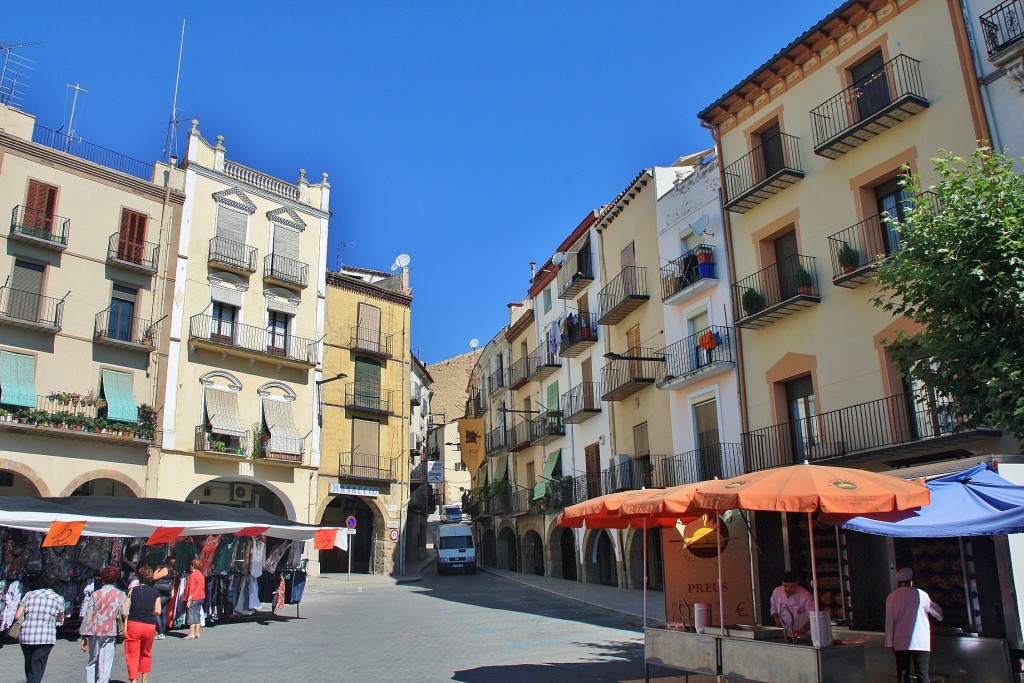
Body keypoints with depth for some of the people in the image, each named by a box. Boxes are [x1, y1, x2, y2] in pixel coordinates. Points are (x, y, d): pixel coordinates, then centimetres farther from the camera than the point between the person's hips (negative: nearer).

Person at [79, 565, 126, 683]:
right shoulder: (121, 595, 0)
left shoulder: (95, 594, 2)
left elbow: (88, 617, 0)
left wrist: (84, 636, 5)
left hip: (94, 631, 2)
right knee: (105, 664, 3)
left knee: (92, 662, 18)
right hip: (110, 632, -2)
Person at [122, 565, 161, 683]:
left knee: (132, 655, 4)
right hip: (150, 626, 2)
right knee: (146, 654, 21)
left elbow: (124, 610, -8)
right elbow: (157, 611, -2)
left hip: (133, 624, -2)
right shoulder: (155, 592, 0)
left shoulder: (132, 590, -2)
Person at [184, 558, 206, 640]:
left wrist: (189, 600, -14)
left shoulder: (192, 575, -12)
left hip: (194, 598, -8)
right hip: (201, 597, 8)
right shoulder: (202, 575, 11)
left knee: (192, 615, -5)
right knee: (198, 614, 13)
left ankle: (191, 634, -5)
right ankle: (197, 632, 16)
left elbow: (191, 589, -15)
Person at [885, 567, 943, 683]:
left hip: (900, 643, 1)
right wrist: (940, 616, 42)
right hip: (920, 642, -1)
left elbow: (889, 621, 0)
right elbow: (937, 611, 19)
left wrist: (890, 643, 5)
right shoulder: (919, 594, 2)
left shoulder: (891, 597, 3)